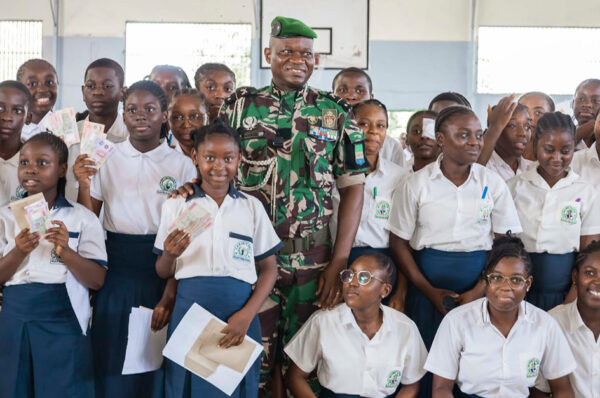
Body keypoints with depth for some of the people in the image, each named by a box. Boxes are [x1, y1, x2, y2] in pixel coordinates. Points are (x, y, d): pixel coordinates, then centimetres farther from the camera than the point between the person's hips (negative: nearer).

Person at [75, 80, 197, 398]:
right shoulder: (105, 160, 4)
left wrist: (171, 292, -10)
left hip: (162, 272, -1)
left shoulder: (182, 164, -1)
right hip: (116, 273, 1)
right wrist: (84, 184, -12)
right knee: (112, 363, 5)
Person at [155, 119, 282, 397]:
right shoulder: (175, 206, 5)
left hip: (239, 318, 0)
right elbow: (163, 273, 9)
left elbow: (269, 269, 5)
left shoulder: (252, 207, 6)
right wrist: (170, 255, -13)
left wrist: (246, 315, -10)